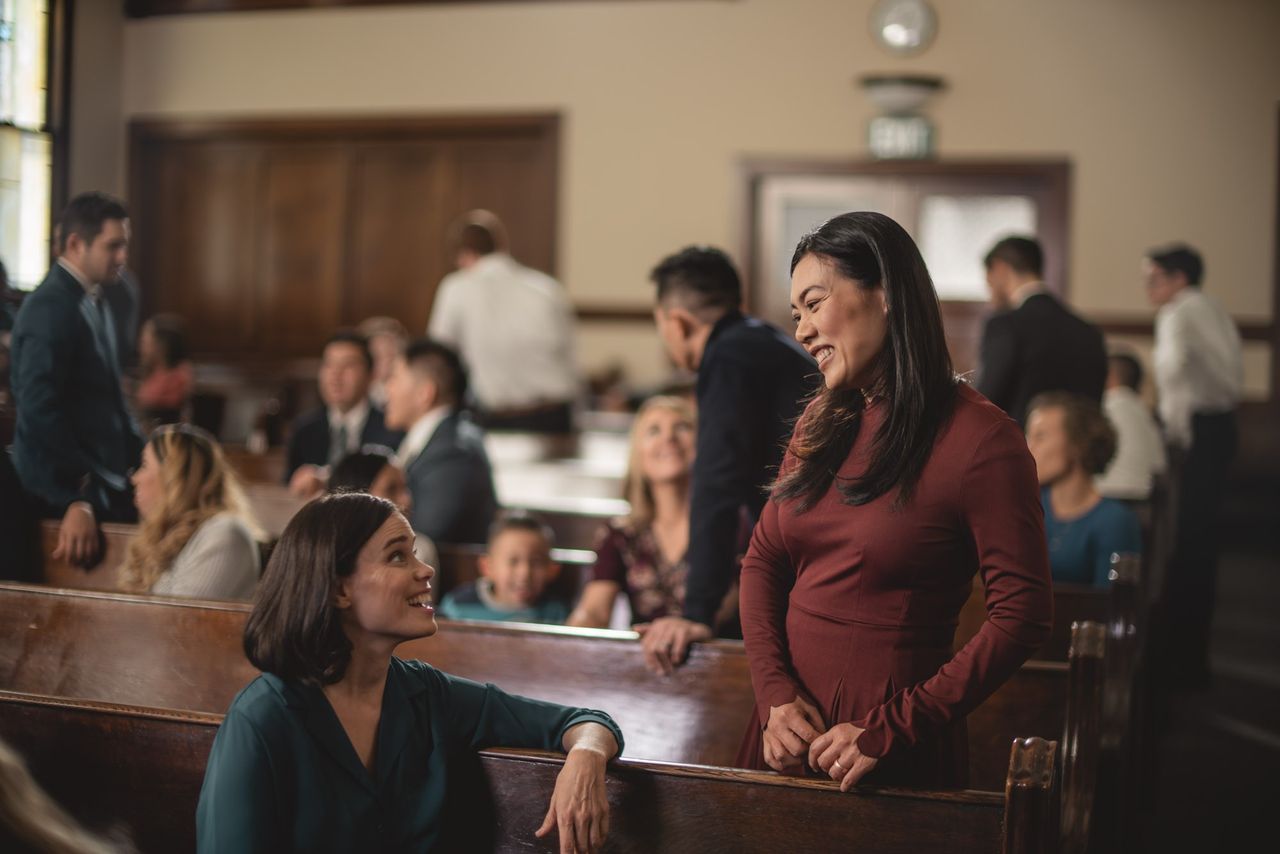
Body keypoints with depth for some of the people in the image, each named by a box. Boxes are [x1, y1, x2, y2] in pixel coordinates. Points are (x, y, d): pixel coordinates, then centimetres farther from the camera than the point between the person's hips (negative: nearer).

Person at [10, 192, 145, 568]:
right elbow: (40, 410, -23)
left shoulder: (93, 300, 14)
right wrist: (76, 499, -24)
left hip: (103, 480, 9)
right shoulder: (51, 306, -16)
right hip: (63, 489, -9)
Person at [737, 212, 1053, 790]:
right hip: (793, 725, 6)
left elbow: (1023, 616, -15)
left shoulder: (982, 441, -13)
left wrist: (892, 731, -17)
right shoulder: (822, 423, 7)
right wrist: (775, 694, -7)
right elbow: (763, 559, 8)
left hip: (894, 749, -6)